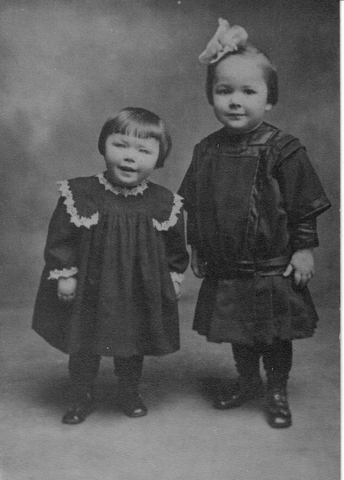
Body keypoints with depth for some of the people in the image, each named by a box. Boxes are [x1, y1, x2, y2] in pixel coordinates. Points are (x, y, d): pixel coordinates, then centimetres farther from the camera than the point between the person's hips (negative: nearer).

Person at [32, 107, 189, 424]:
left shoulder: (165, 203, -9)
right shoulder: (80, 194, -14)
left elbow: (175, 246, 5)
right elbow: (60, 238, -7)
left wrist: (174, 276, 4)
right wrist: (63, 275, -9)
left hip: (140, 291, 1)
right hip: (89, 289, -1)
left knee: (133, 347, 18)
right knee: (82, 346, 14)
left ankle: (130, 393, 42)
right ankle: (81, 398, 36)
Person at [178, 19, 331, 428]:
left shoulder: (283, 150, -14)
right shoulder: (206, 150, 0)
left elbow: (305, 207, -9)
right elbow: (193, 205, 9)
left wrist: (304, 249, -8)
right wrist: (196, 248, 11)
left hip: (273, 268, -4)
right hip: (224, 269, 4)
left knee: (275, 335, 12)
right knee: (238, 335, 20)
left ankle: (277, 392, 33)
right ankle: (247, 381, 43)